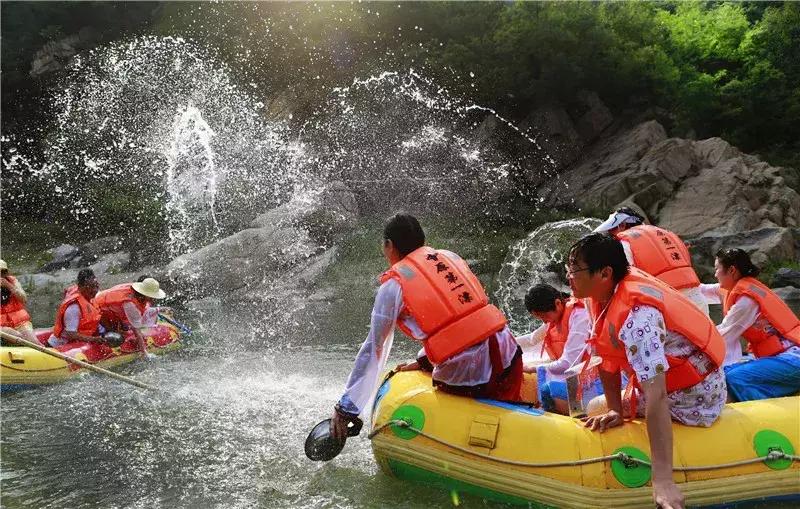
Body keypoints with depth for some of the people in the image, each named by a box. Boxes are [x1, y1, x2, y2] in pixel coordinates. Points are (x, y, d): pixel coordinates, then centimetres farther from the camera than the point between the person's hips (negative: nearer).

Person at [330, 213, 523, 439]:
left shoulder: (392, 287, 1)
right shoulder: (450, 257, 16)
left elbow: (373, 350, 3)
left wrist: (346, 408, 11)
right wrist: (426, 360, 32)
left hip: (464, 378, -5)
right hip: (508, 355, 5)